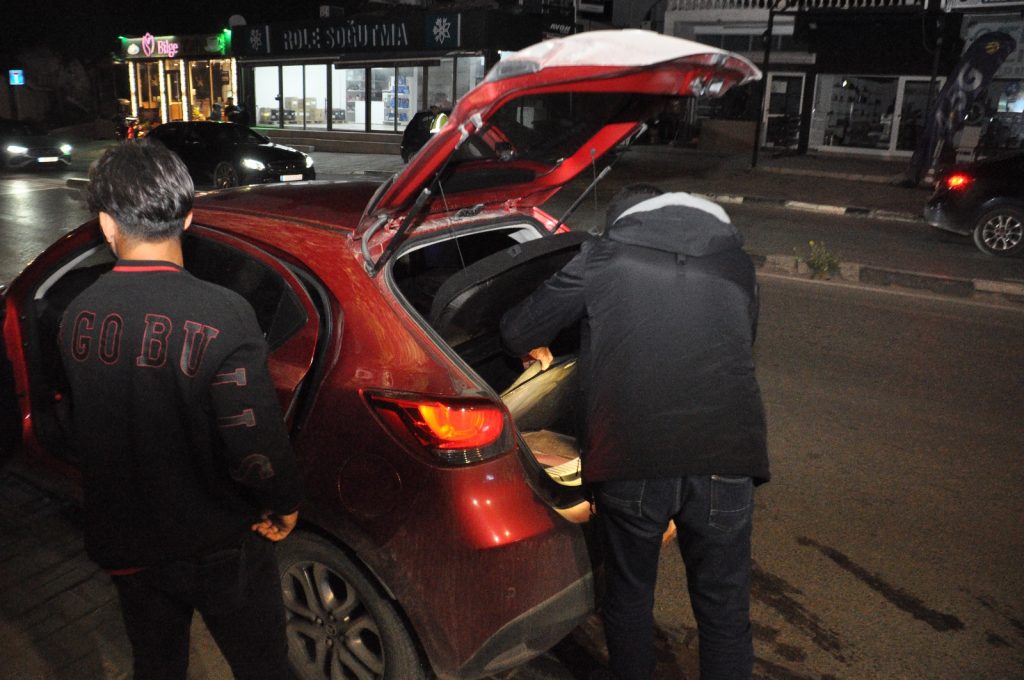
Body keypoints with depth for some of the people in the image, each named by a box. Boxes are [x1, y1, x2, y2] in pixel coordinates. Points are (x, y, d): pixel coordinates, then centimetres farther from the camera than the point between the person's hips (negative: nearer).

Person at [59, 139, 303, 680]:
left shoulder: (76, 316, -8)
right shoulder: (221, 315, -26)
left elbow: (82, 436, 4)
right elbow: (256, 448, -27)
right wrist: (285, 504, -8)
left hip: (125, 546, 5)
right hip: (219, 547, -4)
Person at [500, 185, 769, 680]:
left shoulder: (601, 257, 9)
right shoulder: (736, 263, 17)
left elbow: (517, 331, 13)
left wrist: (538, 352, 36)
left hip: (628, 462, -1)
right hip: (725, 461, 2)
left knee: (628, 595, 22)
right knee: (724, 607, 20)